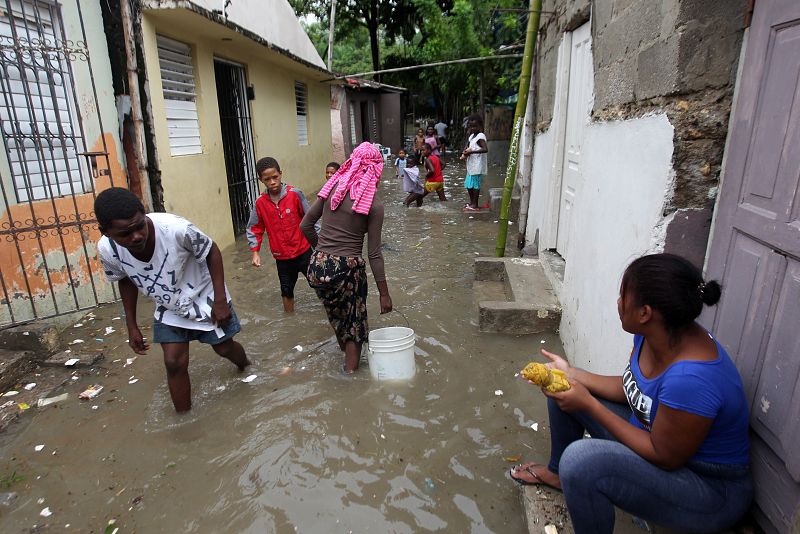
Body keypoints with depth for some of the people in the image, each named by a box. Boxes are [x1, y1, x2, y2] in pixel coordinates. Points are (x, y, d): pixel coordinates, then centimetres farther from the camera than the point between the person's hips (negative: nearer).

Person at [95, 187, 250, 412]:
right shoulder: (107, 250, -23)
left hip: (205, 298, -2)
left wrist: (220, 300, -20)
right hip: (169, 309, 3)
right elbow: (125, 281, 0)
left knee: (224, 348, 14)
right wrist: (132, 326, 4)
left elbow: (212, 252, -19)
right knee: (174, 363, -3)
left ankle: (245, 366, 50)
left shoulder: (176, 228, -39)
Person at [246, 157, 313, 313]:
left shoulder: (295, 194, -12)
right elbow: (253, 229, 5)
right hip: (282, 258, 3)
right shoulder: (260, 203, -5)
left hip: (304, 251, -2)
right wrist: (255, 251, -5)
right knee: (286, 291, 18)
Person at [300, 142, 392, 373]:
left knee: (336, 311, 30)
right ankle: (351, 365, 36)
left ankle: (346, 346, 52)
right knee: (354, 317, 22)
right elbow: (374, 254, -10)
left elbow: (305, 225, 7)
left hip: (317, 267, 5)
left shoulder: (332, 188, 1)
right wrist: (384, 293, -3)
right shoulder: (374, 204, -10)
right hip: (347, 269, -4)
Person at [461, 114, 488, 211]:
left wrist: (471, 151, -27)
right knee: (468, 184, 13)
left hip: (477, 166, -9)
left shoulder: (480, 136, -14)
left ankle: (475, 205, 3)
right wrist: (465, 153, -4)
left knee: (474, 184, -4)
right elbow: (467, 147, 20)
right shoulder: (472, 136, 13)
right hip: (471, 165, 9)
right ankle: (471, 202, 25)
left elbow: (485, 149, -27)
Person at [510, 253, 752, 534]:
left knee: (581, 460, -34)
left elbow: (664, 457, -24)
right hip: (656, 437, 8)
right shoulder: (650, 333, -12)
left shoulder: (691, 378, -36)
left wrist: (589, 404, -23)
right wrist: (571, 373, -6)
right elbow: (631, 388, 4)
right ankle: (558, 472, 32)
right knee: (561, 388, 8)